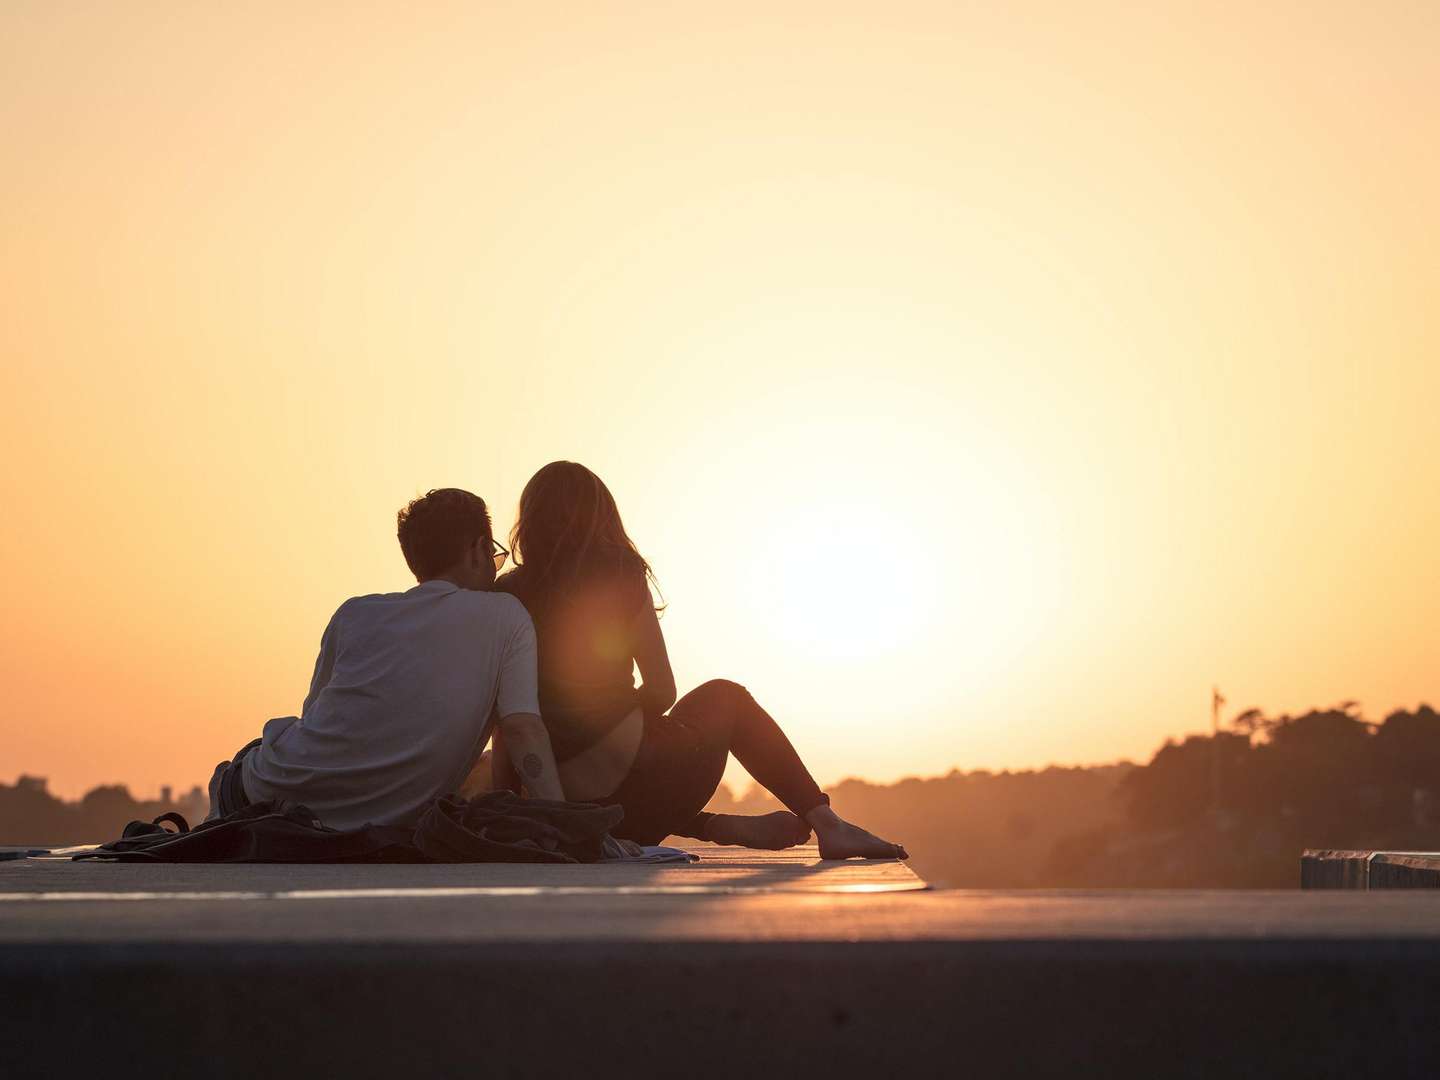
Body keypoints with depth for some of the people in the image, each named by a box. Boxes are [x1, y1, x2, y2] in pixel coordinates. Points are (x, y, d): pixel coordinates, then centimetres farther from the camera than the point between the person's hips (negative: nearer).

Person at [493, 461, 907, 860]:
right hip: (628, 780, -2)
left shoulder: (506, 595, 5)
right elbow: (662, 692, 0)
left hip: (563, 808, 2)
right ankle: (826, 823, 19)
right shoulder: (620, 575, -1)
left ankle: (724, 827, 22)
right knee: (724, 696, 27)